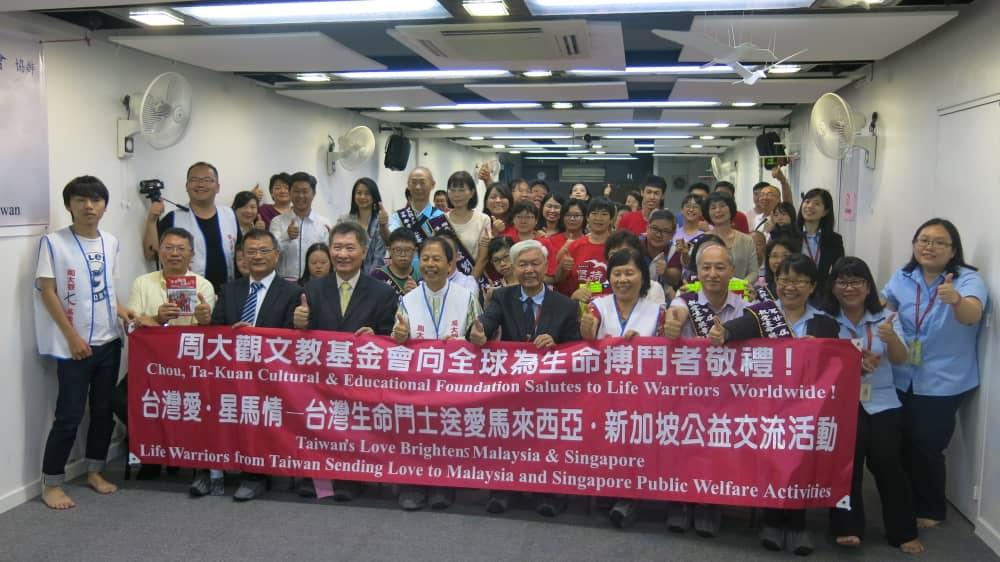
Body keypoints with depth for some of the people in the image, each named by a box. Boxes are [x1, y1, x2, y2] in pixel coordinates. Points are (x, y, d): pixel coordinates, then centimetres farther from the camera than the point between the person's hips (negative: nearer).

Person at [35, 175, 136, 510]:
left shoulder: (110, 242, 6)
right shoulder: (54, 242, -10)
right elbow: (47, 293, -10)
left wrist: (121, 310, 0)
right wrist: (73, 336, -13)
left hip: (109, 341, 6)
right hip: (74, 344, -5)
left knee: (104, 410, 13)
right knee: (69, 415, -2)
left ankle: (94, 471, 28)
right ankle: (51, 483, 12)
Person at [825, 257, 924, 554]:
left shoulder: (886, 318, 5)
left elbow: (901, 359, -8)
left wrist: (892, 339, -31)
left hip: (882, 402, 1)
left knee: (886, 460, -16)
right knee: (848, 457, -22)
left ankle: (903, 532, 1)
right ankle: (848, 527, -10)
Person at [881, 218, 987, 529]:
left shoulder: (968, 280, -15)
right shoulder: (902, 277, -1)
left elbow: (972, 315, -34)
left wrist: (956, 300, -56)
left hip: (943, 383, -4)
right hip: (902, 379, 4)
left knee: (925, 446, 1)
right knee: (902, 443, 13)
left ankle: (931, 509, 24)